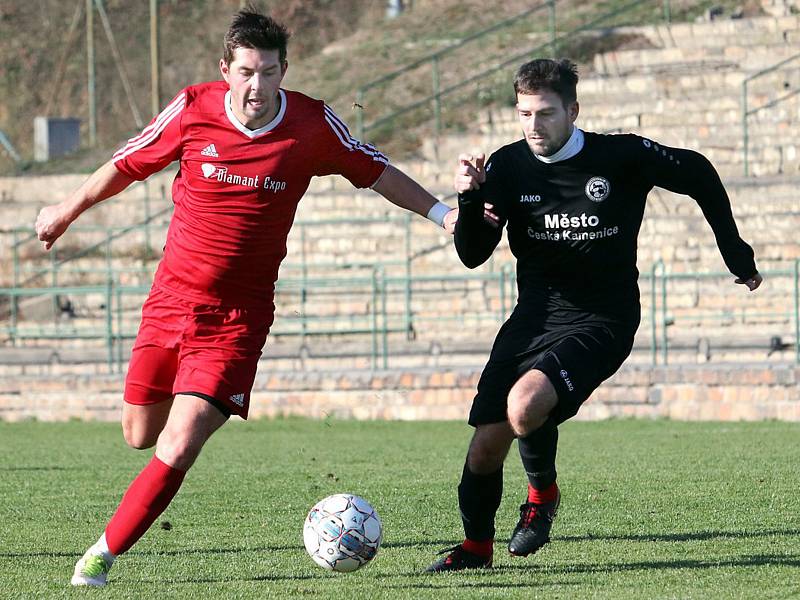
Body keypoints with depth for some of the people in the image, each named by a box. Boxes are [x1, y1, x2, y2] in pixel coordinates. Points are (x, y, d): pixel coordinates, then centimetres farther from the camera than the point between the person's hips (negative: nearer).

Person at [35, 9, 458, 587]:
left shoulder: (314, 125, -9)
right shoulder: (192, 110, -8)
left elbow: (376, 172, 8)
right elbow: (126, 165, 9)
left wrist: (442, 213, 0)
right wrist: (69, 210, 22)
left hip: (238, 316, -2)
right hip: (171, 299, 2)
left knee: (178, 448, -15)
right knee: (140, 435, 11)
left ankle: (104, 554, -1)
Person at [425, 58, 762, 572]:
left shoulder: (622, 157, -10)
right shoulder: (508, 167, -2)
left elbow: (698, 175, 7)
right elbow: (472, 256, -2)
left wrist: (736, 253, 11)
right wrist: (470, 199, -20)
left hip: (600, 322, -4)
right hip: (534, 317, 4)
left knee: (525, 406, -30)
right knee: (487, 443, -4)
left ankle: (543, 493, 2)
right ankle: (476, 546, 22)